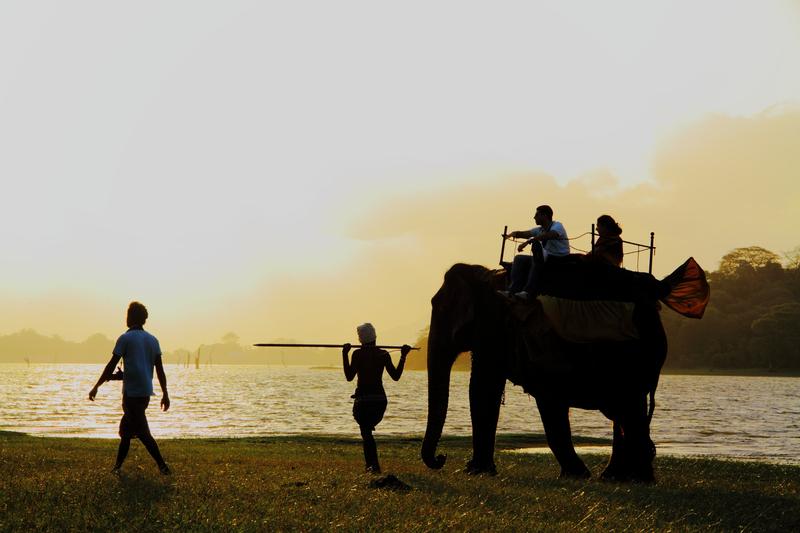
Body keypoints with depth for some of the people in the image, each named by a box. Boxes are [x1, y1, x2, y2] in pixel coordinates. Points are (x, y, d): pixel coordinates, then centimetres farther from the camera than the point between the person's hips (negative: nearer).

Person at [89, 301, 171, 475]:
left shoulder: (125, 338, -6)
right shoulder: (153, 340, 11)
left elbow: (111, 365, -7)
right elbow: (160, 369, 9)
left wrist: (96, 387, 0)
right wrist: (165, 394, 12)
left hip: (132, 392, -7)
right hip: (146, 392, 7)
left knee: (142, 432, -6)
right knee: (126, 428, 17)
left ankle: (163, 466, -13)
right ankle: (118, 465, 22)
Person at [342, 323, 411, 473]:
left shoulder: (358, 354, -9)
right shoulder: (384, 354, 1)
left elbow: (349, 376, -12)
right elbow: (396, 376, 4)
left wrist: (344, 355, -10)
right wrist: (403, 356, 10)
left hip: (363, 399, -4)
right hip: (380, 398, 4)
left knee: (366, 432, -1)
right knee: (367, 429, 25)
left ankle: (374, 465, -18)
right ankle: (370, 463, 27)